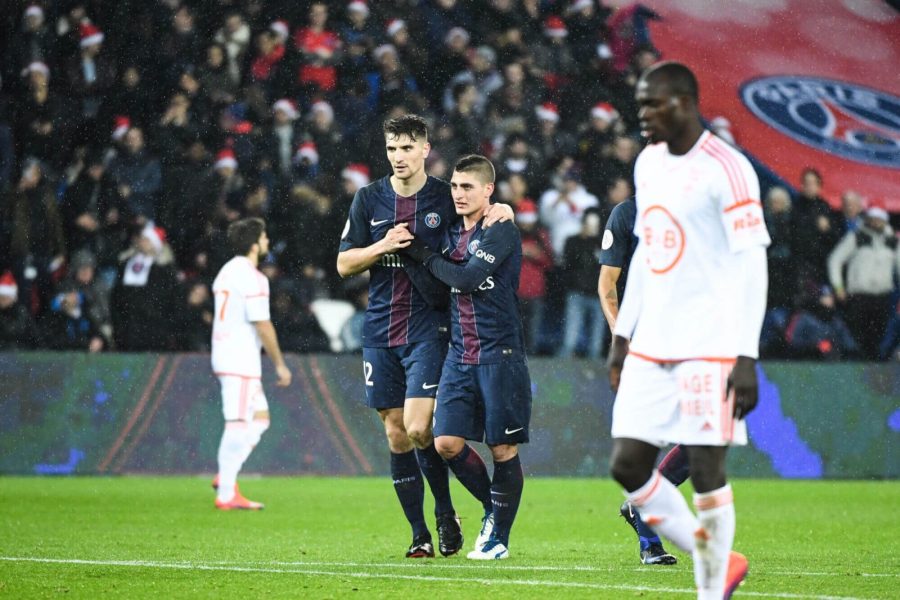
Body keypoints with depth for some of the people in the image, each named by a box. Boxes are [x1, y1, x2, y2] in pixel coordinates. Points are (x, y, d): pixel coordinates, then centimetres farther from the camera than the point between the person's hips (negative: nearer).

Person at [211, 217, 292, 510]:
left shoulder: (227, 271, 16)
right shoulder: (252, 278, -14)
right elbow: (262, 325, -16)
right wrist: (280, 363, -9)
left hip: (224, 355, 10)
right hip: (241, 361, -10)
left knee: (260, 418, 14)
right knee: (238, 425, -8)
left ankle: (225, 477, 8)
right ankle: (226, 494, -7)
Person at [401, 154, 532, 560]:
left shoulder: (501, 231, -8)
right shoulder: (452, 232, 13)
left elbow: (468, 278, -18)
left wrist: (423, 256, -8)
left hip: (499, 355, -6)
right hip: (460, 355, 6)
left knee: (503, 448, 0)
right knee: (447, 443, -3)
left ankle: (499, 537, 11)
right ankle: (493, 508, 20)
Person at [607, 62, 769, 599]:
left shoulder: (726, 170, -11)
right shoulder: (649, 163, 14)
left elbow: (751, 267, -14)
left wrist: (747, 356, -19)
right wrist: (623, 335, 19)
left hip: (710, 347, -8)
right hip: (651, 347, 8)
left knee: (706, 472, -8)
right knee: (629, 465, 3)